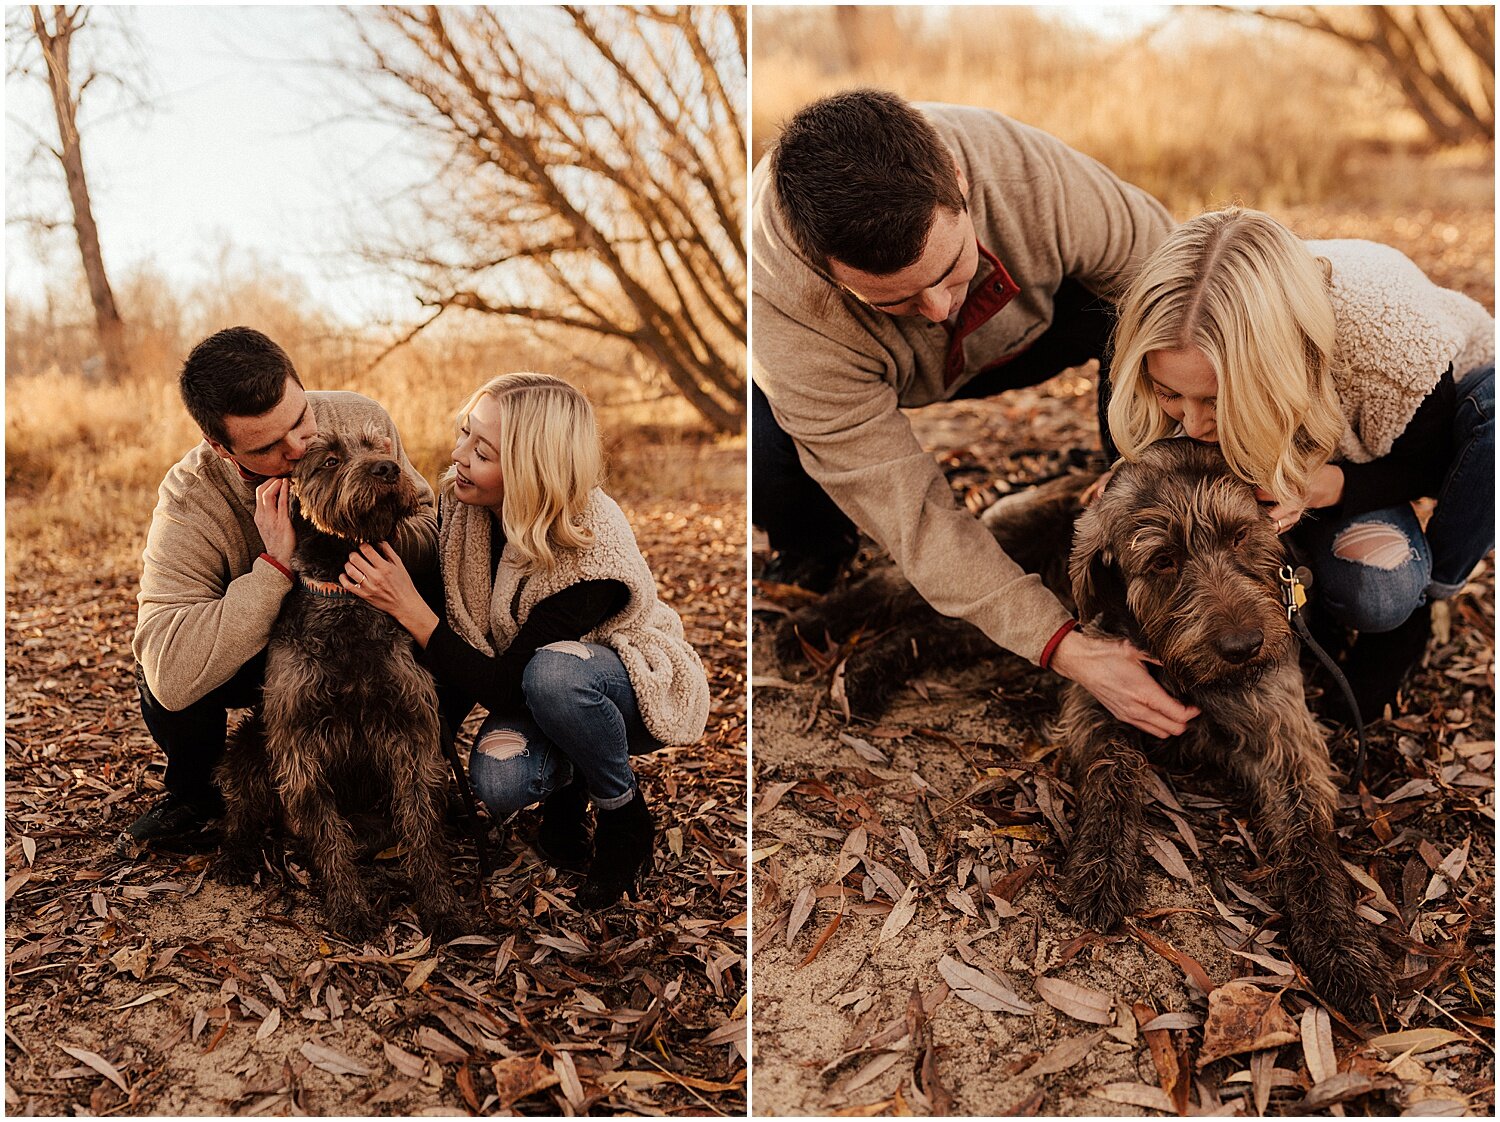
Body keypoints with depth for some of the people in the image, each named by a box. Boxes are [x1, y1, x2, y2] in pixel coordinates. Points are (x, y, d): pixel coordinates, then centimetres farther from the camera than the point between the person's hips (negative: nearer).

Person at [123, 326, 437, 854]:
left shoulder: (362, 423, -22)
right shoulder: (190, 504, -31)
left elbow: (433, 534, -12)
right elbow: (172, 678, -42)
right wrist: (276, 566, -45)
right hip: (252, 649, -1)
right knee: (164, 684, -32)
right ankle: (194, 794, 4)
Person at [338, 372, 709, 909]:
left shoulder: (591, 552, -35)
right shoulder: (460, 496, -17)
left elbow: (501, 688, -28)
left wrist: (406, 607, -33)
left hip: (636, 689, -4)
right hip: (524, 681, 4)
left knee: (553, 671, -39)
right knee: (497, 781, -29)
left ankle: (624, 814, -11)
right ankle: (566, 779, 9)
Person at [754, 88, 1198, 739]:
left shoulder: (1030, 173, -38)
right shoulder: (784, 304, -42)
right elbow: (908, 514, -38)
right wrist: (1066, 649, -42)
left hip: (1013, 333, 3)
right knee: (767, 457, -36)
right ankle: (811, 552, 2)